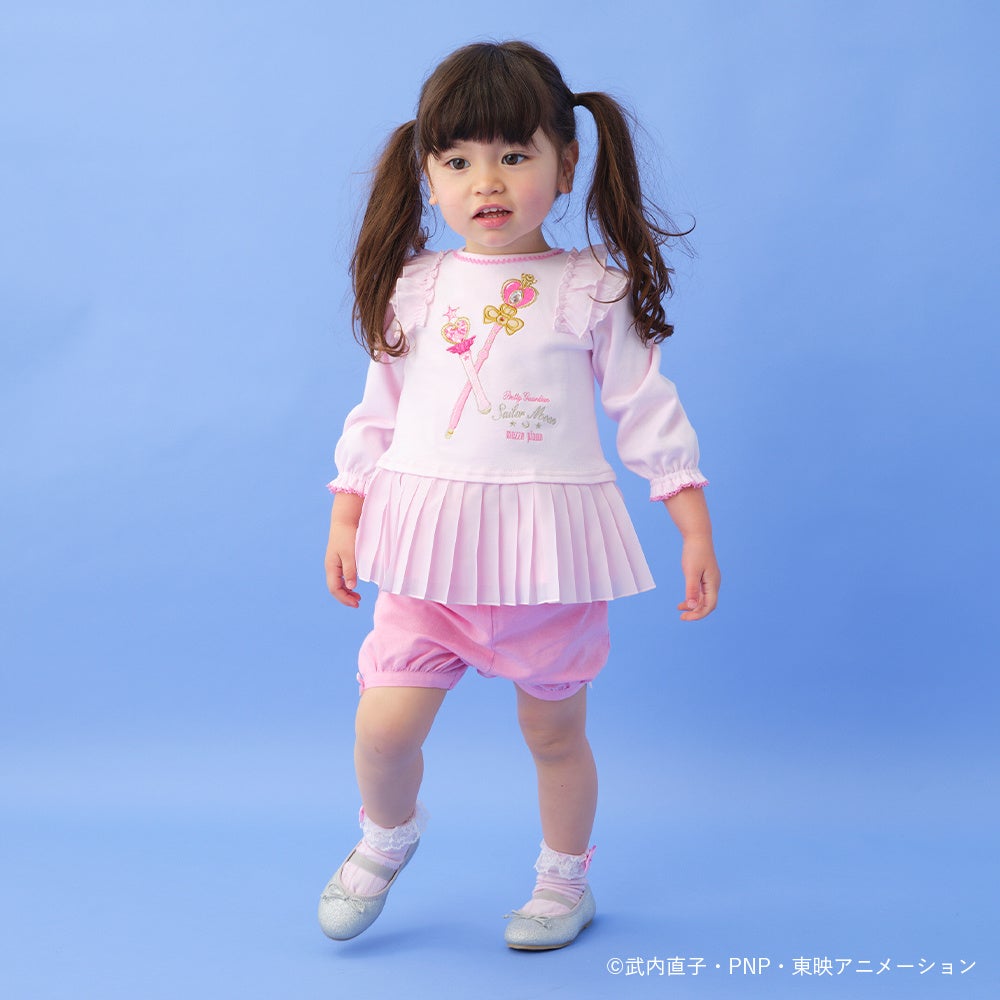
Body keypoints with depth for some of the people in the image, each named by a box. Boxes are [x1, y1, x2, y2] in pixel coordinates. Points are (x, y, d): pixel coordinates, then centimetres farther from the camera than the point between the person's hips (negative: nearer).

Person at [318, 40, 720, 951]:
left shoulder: (594, 290, -2)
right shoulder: (412, 288, 5)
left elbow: (648, 412, 0)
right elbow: (378, 414, 12)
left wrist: (696, 529, -2)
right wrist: (345, 520, 10)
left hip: (549, 550, -1)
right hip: (428, 546, 2)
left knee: (554, 731, 11)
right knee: (385, 723, -3)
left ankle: (565, 880, 37)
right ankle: (386, 838, 31)